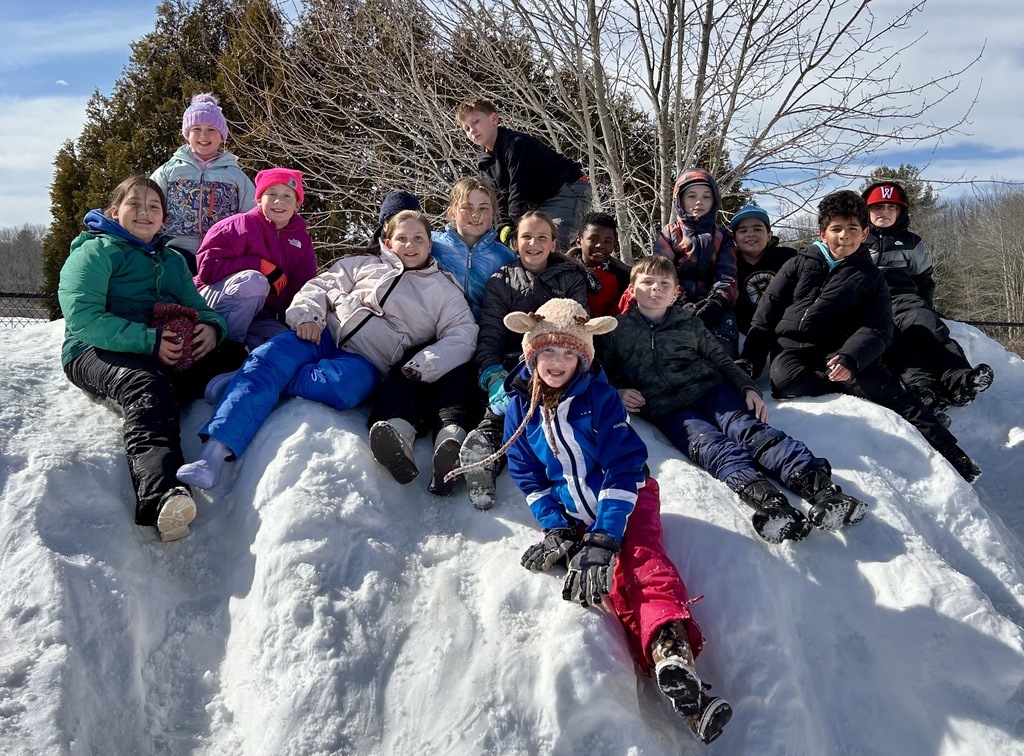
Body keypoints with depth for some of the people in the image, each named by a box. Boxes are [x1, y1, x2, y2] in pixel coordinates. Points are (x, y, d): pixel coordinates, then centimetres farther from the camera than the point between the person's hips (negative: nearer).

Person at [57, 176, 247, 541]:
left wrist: (212, 327, -5)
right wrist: (149, 341, -21)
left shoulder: (172, 260, 28)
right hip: (98, 351, -8)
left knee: (238, 359, -17)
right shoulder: (95, 252, 6)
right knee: (148, 388, -41)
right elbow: (83, 318, -9)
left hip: (169, 354, 8)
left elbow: (199, 307, 23)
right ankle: (161, 495, -63)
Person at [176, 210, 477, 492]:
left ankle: (242, 381, -21)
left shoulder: (444, 290, 16)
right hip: (324, 334, 2)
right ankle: (214, 453, -41)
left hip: (366, 361, -2)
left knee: (340, 386, -38)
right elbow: (320, 286, 18)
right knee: (267, 357, -29)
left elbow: (462, 336, 3)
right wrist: (308, 315, -5)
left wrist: (424, 367, -14)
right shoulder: (365, 265, 23)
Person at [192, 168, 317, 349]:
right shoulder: (241, 225, -9)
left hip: (260, 318, 4)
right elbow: (208, 266, -18)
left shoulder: (302, 241, 6)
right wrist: (261, 266, -21)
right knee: (253, 280, -34)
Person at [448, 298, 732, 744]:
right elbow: (527, 474, 7)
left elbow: (624, 468, -13)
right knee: (615, 586, -21)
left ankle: (677, 662, -46)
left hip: (626, 503, -1)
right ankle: (678, 685, -34)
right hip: (575, 518, 2)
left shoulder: (600, 396, -9)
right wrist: (556, 529, -7)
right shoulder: (520, 406, 2)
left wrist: (605, 537, -23)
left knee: (646, 567, -29)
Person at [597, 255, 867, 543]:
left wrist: (748, 388, 5)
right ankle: (764, 496, -57)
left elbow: (721, 360, 21)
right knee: (708, 444, -32)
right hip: (666, 409, -2)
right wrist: (617, 391, -1)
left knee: (748, 429, -27)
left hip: (711, 390, 2)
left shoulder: (689, 322, 20)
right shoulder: (616, 331, 14)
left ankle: (817, 483, -46)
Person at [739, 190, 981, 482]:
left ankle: (951, 454, -25)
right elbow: (765, 316, 11)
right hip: (790, 346, 1)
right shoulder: (799, 265, 12)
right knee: (786, 379, -36)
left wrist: (850, 358, -23)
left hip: (836, 349, 0)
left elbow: (878, 330, -1)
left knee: (893, 388, -26)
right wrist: (749, 363, 0)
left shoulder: (870, 277, 11)